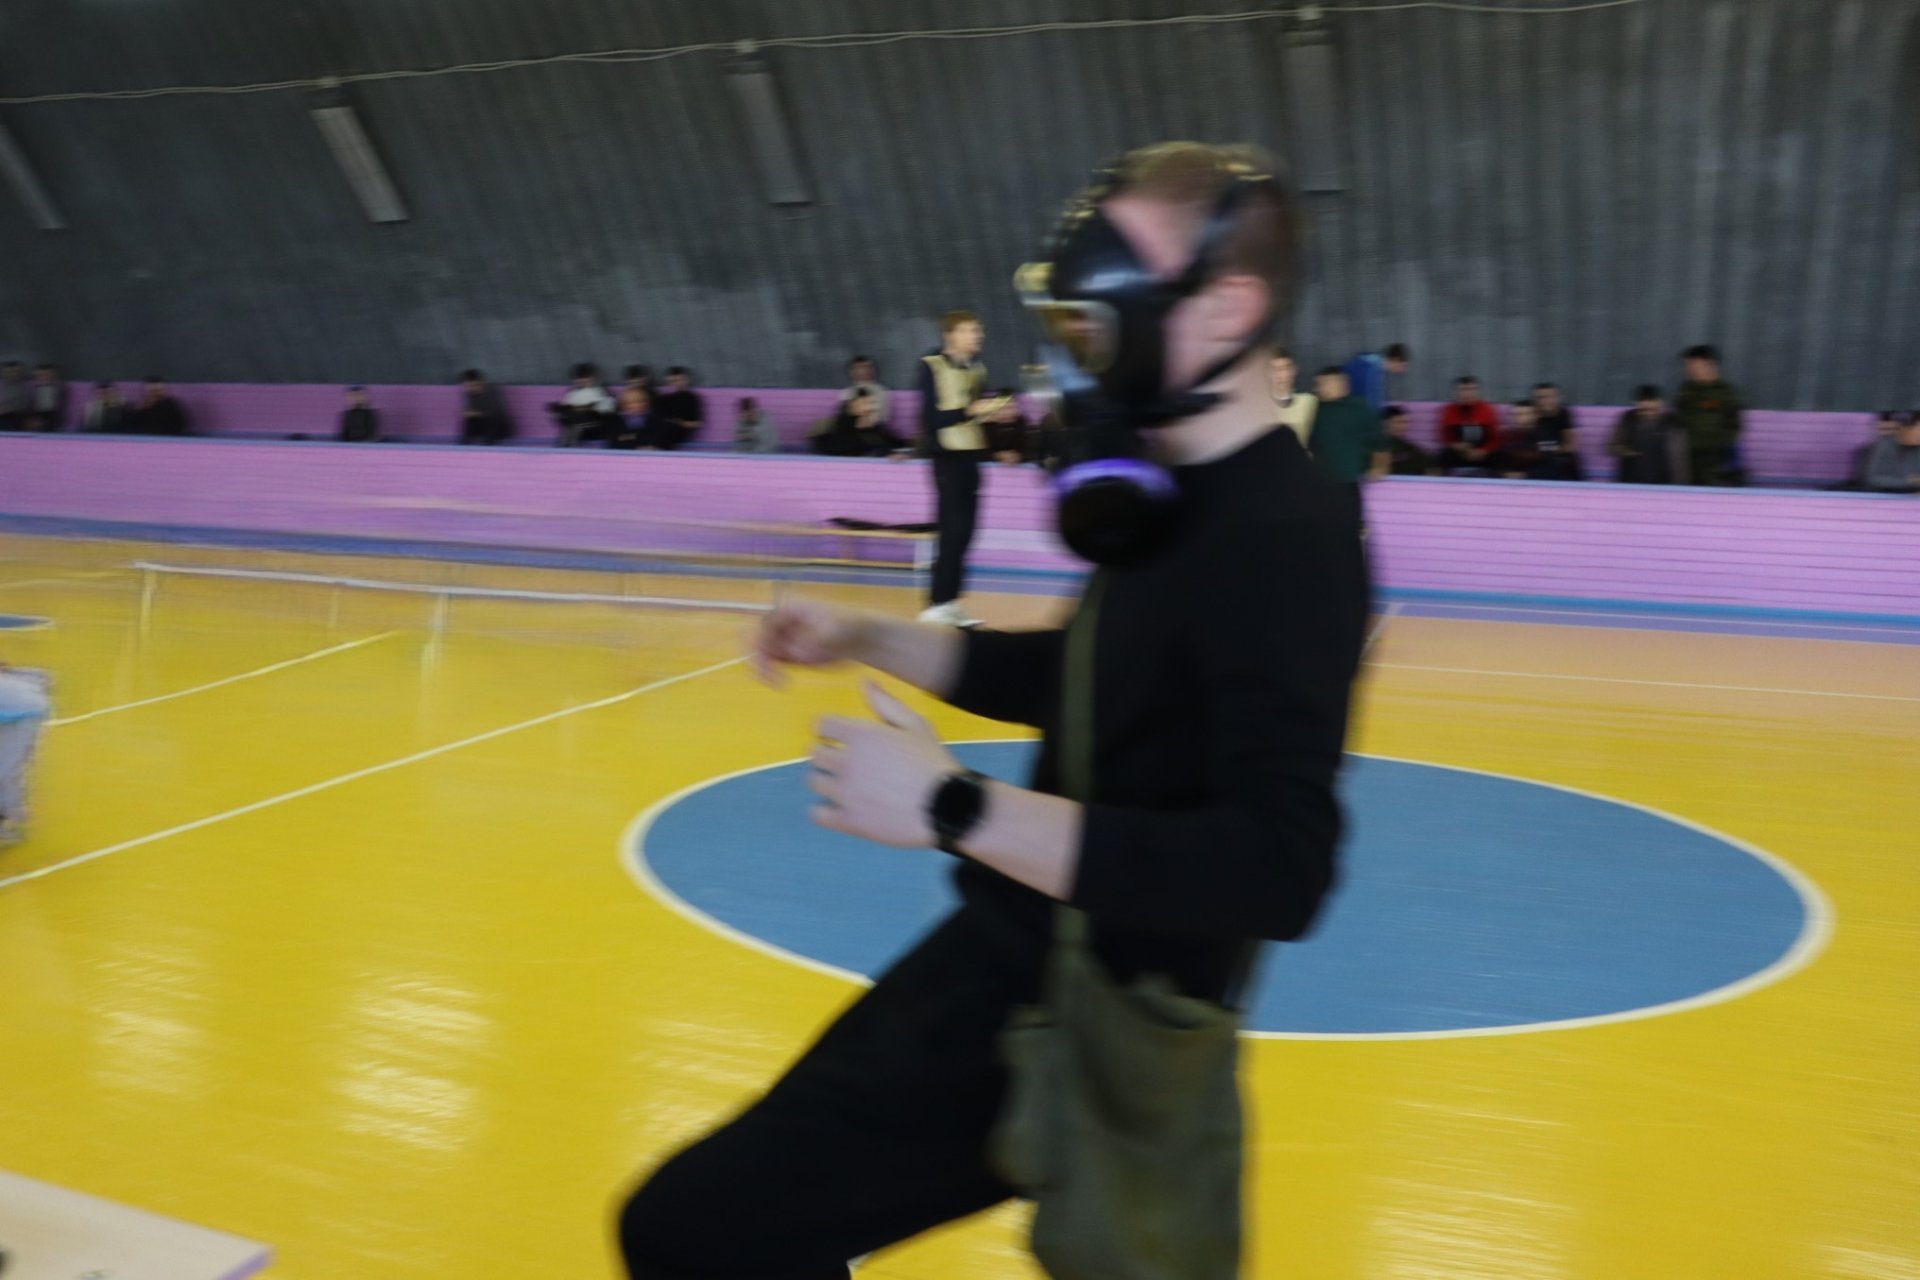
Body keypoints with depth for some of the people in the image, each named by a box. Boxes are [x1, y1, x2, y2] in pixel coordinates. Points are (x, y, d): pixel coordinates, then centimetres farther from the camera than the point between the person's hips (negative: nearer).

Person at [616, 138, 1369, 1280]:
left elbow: (1278, 873, -34)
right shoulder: (1182, 495, 5)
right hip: (1023, 966, 10)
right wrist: (870, 639, 8)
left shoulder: (1285, 538, -25)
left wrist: (956, 809, -33)